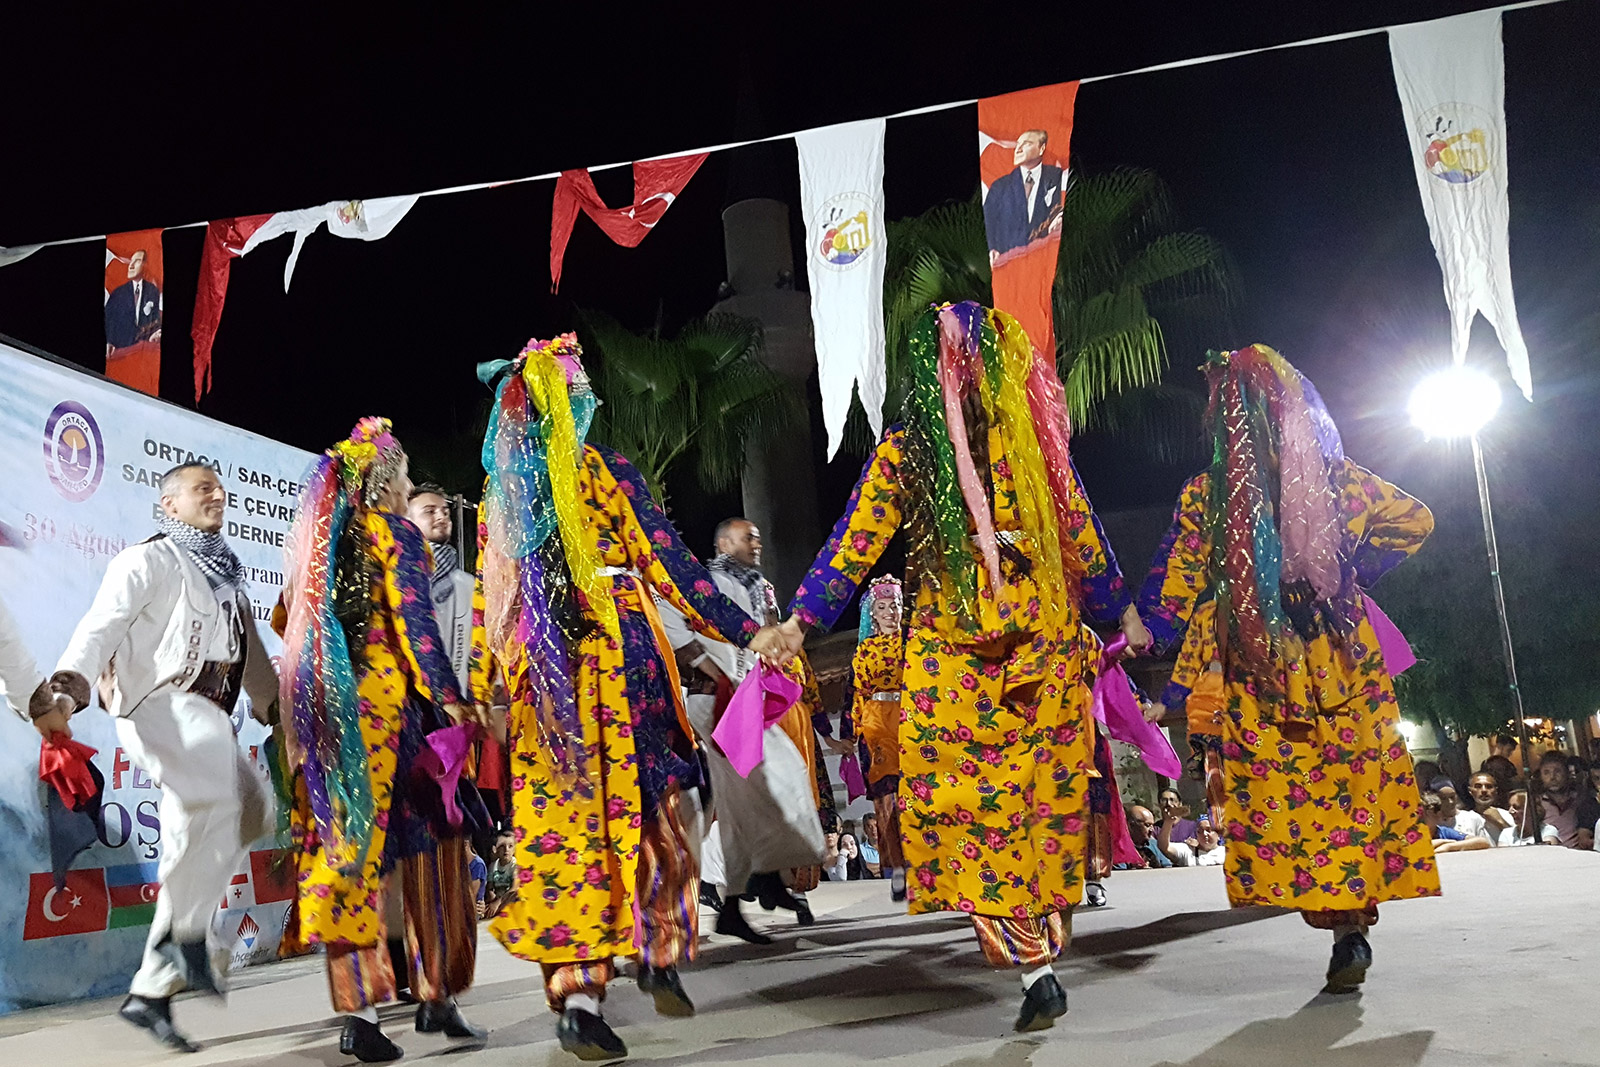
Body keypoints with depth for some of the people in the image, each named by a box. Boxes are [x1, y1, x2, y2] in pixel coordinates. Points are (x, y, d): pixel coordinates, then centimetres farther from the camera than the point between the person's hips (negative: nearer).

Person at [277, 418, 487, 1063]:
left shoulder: (314, 537, 16)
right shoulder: (394, 531, -3)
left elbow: (284, 618, 20)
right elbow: (413, 619, -12)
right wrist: (448, 695, -13)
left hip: (325, 711, 6)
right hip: (387, 701, -6)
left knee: (349, 842, 5)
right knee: (421, 841, 3)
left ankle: (359, 1008, 4)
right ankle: (434, 995, 8)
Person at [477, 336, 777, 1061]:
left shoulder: (498, 497, 10)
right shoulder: (606, 472, -3)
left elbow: (490, 601, 12)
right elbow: (667, 566, -6)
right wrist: (743, 631, -1)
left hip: (538, 676, 4)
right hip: (619, 661, -4)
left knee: (560, 822, 4)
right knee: (647, 811, 8)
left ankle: (574, 995, 3)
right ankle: (658, 959, 16)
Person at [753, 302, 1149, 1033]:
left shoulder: (903, 451, -2)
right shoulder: (1032, 441, 2)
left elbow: (854, 545, -3)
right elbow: (1080, 536, 9)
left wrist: (799, 622, 5)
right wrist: (1122, 611, 22)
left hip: (951, 657, -2)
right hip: (1047, 644, 3)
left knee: (974, 804, 3)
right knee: (1042, 795, 13)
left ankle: (1030, 966, -2)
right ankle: (1046, 946, 23)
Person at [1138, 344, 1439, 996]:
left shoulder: (1207, 494, -4)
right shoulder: (1332, 475, 1)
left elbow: (1174, 593, -1)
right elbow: (1413, 521, 11)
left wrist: (1133, 640, 13)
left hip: (1261, 673, -2)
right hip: (1344, 661, 2)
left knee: (1284, 795, 4)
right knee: (1357, 785, 11)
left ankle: (1342, 925, 2)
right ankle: (1354, 924, 12)